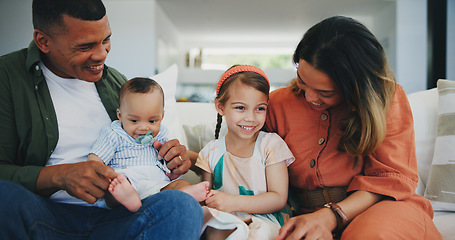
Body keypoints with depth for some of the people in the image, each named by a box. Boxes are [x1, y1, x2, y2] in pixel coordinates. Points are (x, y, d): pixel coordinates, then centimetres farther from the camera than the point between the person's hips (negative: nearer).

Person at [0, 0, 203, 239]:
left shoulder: (116, 82, 15)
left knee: (182, 204, -29)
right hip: (49, 215, -2)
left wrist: (172, 157, 0)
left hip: (114, 215, 3)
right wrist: (59, 176, -25)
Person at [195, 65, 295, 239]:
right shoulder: (211, 152, 6)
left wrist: (233, 202, -20)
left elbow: (279, 199, -8)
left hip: (263, 221, -1)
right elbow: (206, 199, 11)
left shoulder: (271, 144, -2)